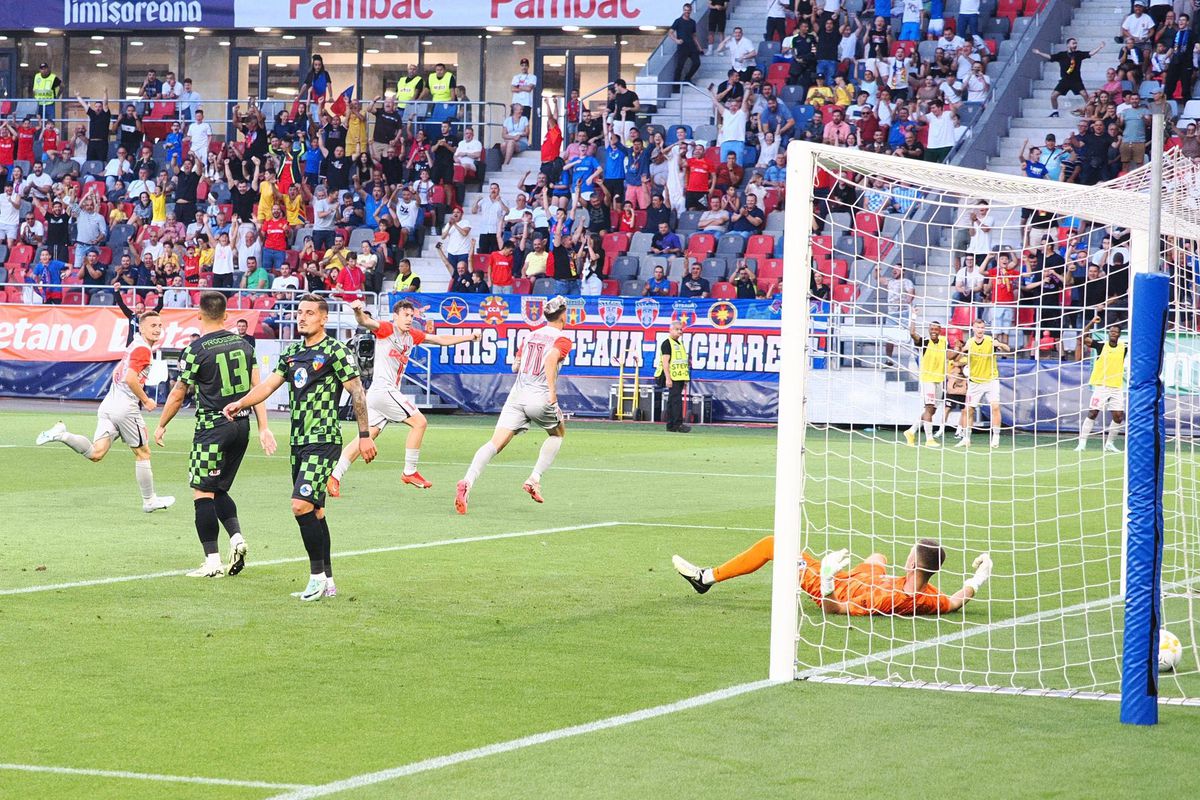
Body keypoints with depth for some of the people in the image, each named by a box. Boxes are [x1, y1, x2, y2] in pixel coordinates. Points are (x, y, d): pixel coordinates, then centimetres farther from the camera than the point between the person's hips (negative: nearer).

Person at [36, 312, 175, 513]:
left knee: (95, 454, -2)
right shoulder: (143, 349, -10)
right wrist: (146, 400, -9)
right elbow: (130, 379, -21)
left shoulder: (132, 346, 19)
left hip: (108, 404, 8)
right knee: (143, 453, 7)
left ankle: (61, 434, -17)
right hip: (126, 408, -8)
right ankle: (149, 500, 16)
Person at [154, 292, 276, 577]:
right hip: (242, 424, 6)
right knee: (219, 490, 19)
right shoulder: (243, 344, 6)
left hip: (212, 427, -6)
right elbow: (257, 388, 7)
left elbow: (178, 395, -3)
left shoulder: (195, 350, -10)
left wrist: (161, 425, 12)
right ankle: (237, 537, -2)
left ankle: (213, 561, -4)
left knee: (202, 493, 0)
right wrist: (264, 428, 11)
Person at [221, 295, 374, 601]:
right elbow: (269, 384, 9)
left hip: (324, 440, -8)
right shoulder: (291, 353, 15)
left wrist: (365, 435, -9)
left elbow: (357, 392, -6)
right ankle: (327, 583, 15)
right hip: (299, 441, 8)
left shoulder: (335, 351, -6)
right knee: (314, 511, 9)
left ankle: (317, 574, -9)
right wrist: (240, 403, -8)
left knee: (301, 505, -18)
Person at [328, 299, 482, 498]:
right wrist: (358, 311, -46)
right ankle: (409, 472, -2)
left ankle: (334, 478, 3)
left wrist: (469, 337, 23)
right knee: (419, 421, -8)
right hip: (383, 389, -8)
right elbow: (365, 322, -24)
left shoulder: (412, 335, 17)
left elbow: (441, 340, 26)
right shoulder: (386, 329, -6)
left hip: (391, 392, 8)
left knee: (368, 435, 5)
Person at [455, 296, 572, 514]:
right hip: (540, 399, -4)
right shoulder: (562, 340, -2)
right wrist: (552, 391, -23)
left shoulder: (530, 335, 17)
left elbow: (515, 366, 24)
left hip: (517, 396, 4)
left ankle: (468, 481, -32)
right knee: (558, 432, 27)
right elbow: (551, 358, -23)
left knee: (495, 443, -9)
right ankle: (534, 479, 14)